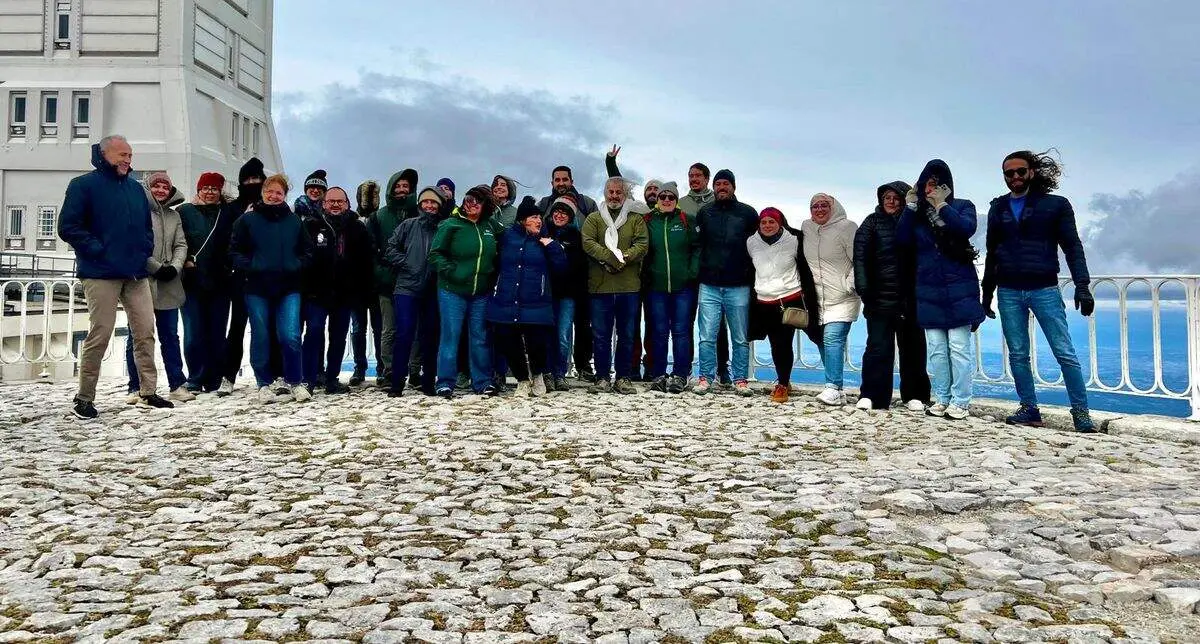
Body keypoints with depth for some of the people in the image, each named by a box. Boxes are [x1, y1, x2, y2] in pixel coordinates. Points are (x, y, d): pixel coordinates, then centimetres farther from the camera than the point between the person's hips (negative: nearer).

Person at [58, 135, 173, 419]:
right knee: (100, 335, -5)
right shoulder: (84, 185, -1)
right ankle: (84, 398, 7)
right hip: (101, 274, -6)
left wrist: (145, 251, 8)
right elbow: (69, 227, -7)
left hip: (136, 274, 6)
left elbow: (146, 226, 25)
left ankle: (148, 391, 11)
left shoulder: (136, 188, 18)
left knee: (145, 332, 3)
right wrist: (98, 251, -15)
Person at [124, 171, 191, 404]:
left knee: (170, 336, 7)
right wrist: (156, 268, -13)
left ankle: (177, 385, 11)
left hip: (168, 286, 5)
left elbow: (181, 245, 9)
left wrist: (174, 267, -7)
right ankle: (136, 388, 7)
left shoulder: (174, 215, 16)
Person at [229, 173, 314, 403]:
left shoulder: (294, 221, 8)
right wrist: (250, 267, -10)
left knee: (290, 336, -8)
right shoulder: (248, 220, 3)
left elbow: (307, 251, 14)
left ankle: (295, 382, 9)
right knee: (261, 338, 5)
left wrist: (296, 267, -2)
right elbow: (235, 251, 4)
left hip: (288, 289, 1)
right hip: (257, 289, 0)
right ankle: (264, 384, 19)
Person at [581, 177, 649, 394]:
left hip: (629, 287, 1)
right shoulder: (593, 219, 9)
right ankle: (602, 378, 11)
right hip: (600, 286, 0)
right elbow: (588, 243, -6)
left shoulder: (636, 219, 10)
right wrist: (611, 257, -19)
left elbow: (642, 244, -3)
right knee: (601, 335, 3)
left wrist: (622, 258, -17)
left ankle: (623, 378, 15)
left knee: (627, 335, 6)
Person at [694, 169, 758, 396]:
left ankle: (740, 379, 12)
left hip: (738, 286, -1)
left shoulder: (748, 213, 6)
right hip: (709, 286, 1)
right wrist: (697, 271, 4)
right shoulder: (704, 213, 11)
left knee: (741, 338, 5)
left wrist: (751, 274, 2)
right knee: (707, 337, 1)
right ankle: (705, 378, 10)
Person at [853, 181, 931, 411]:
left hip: (909, 297, 2)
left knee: (912, 346, 7)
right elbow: (861, 256, -4)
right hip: (880, 296, -2)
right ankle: (871, 395, 1)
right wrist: (863, 288, -13)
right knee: (878, 346, -3)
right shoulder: (872, 223, 4)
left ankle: (914, 396, 16)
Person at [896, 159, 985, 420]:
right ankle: (941, 399, 15)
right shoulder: (917, 212, 12)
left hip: (958, 288, -3)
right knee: (936, 349, 7)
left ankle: (960, 402, 2)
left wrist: (942, 206, -16)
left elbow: (967, 228, -16)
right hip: (928, 290, 3)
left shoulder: (962, 206, 5)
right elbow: (902, 238, -4)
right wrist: (910, 206, -8)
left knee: (959, 347, -4)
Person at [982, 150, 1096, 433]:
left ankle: (1081, 413, 1)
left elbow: (1072, 247, 0)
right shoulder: (998, 208, 13)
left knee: (1065, 353, -6)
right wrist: (987, 293, 15)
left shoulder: (1056, 205, 3)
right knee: (1017, 355, 4)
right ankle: (1029, 409, 12)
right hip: (1008, 292, 3)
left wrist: (1082, 286, -10)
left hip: (1045, 289, -3)